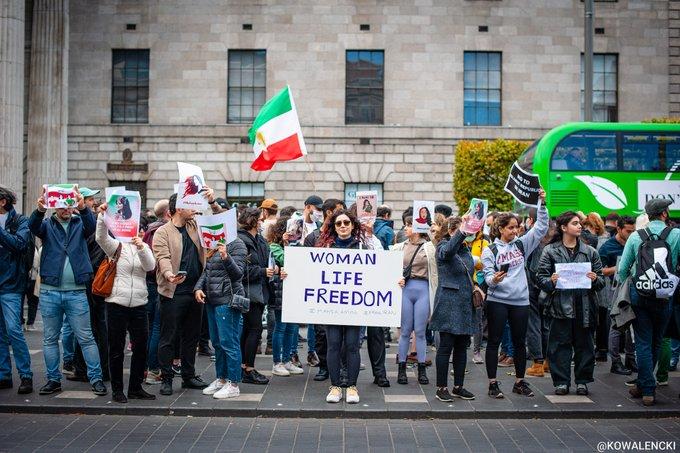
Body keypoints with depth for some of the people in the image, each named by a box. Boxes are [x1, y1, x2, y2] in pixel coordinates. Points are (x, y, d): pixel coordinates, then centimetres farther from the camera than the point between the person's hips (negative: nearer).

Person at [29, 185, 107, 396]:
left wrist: (83, 208, -37)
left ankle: (96, 379, 6)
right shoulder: (47, 224, 7)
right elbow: (34, 227, -15)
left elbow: (91, 225, -16)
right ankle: (53, 379, 20)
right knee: (50, 339, 10)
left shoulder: (80, 223, 6)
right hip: (49, 292, 2)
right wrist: (40, 210, -36)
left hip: (76, 292, -1)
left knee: (86, 338, 1)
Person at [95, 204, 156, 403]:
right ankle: (117, 389, 14)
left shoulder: (144, 247, 11)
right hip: (117, 303, -3)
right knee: (116, 349, 4)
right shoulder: (116, 246, 4)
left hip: (139, 305, 3)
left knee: (141, 347, 6)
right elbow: (101, 237, -15)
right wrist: (102, 215, -28)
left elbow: (150, 266, -7)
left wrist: (141, 247, -24)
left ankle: (135, 388, 18)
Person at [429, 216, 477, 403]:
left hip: (465, 305, 7)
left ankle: (458, 387, 19)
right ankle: (441, 388, 6)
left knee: (462, 347, 10)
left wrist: (475, 288, 11)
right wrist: (462, 232, -45)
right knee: (446, 347, -2)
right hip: (448, 304, -7)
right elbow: (448, 251, -33)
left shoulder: (465, 249, 15)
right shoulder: (443, 246, -6)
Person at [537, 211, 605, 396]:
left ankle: (582, 381, 20)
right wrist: (551, 281, -19)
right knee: (560, 344, 2)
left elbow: (601, 281, 12)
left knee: (584, 344, 8)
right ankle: (561, 381, 12)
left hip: (584, 306, 3)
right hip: (560, 305, -2)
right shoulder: (550, 250, 3)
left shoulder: (590, 252, 11)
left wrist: (595, 280, -9)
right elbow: (541, 277, 1)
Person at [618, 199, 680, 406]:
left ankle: (648, 390, 3)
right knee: (656, 343, 15)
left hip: (639, 294, 0)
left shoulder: (635, 236, 0)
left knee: (643, 343, 5)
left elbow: (622, 268, 0)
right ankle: (643, 384, 24)